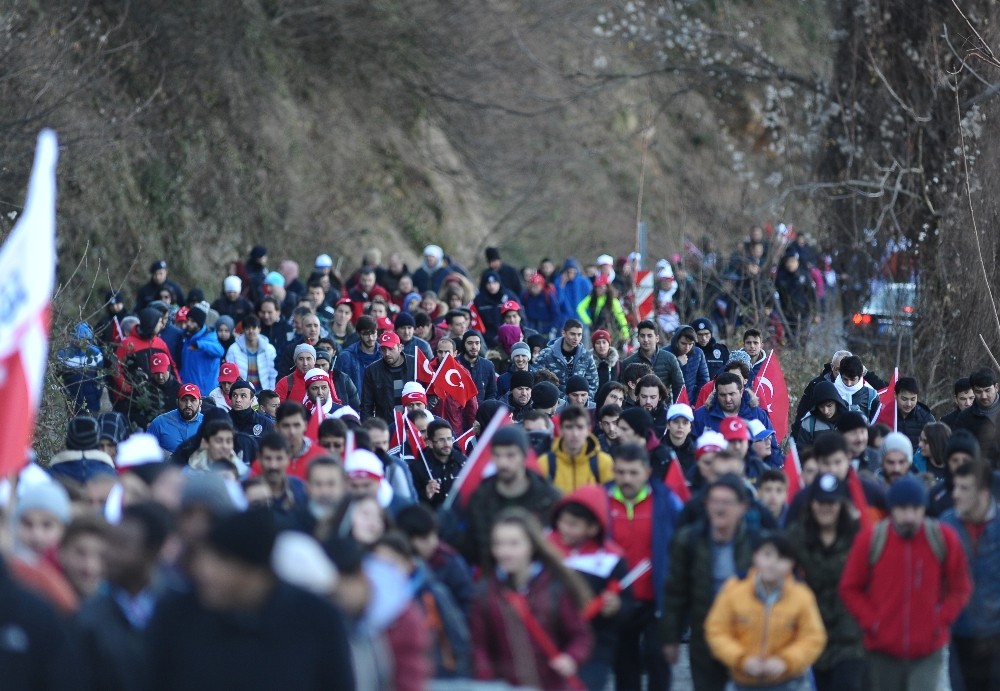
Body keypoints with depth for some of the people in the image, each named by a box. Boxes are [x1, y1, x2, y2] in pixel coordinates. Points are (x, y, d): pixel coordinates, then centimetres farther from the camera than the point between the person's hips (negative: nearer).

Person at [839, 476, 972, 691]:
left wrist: (942, 620, -7)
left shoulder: (944, 538, -6)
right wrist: (871, 622, -8)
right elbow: (850, 588, 2)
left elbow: (960, 587, 4)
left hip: (928, 650, -1)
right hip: (883, 649, 1)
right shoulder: (870, 539, -8)